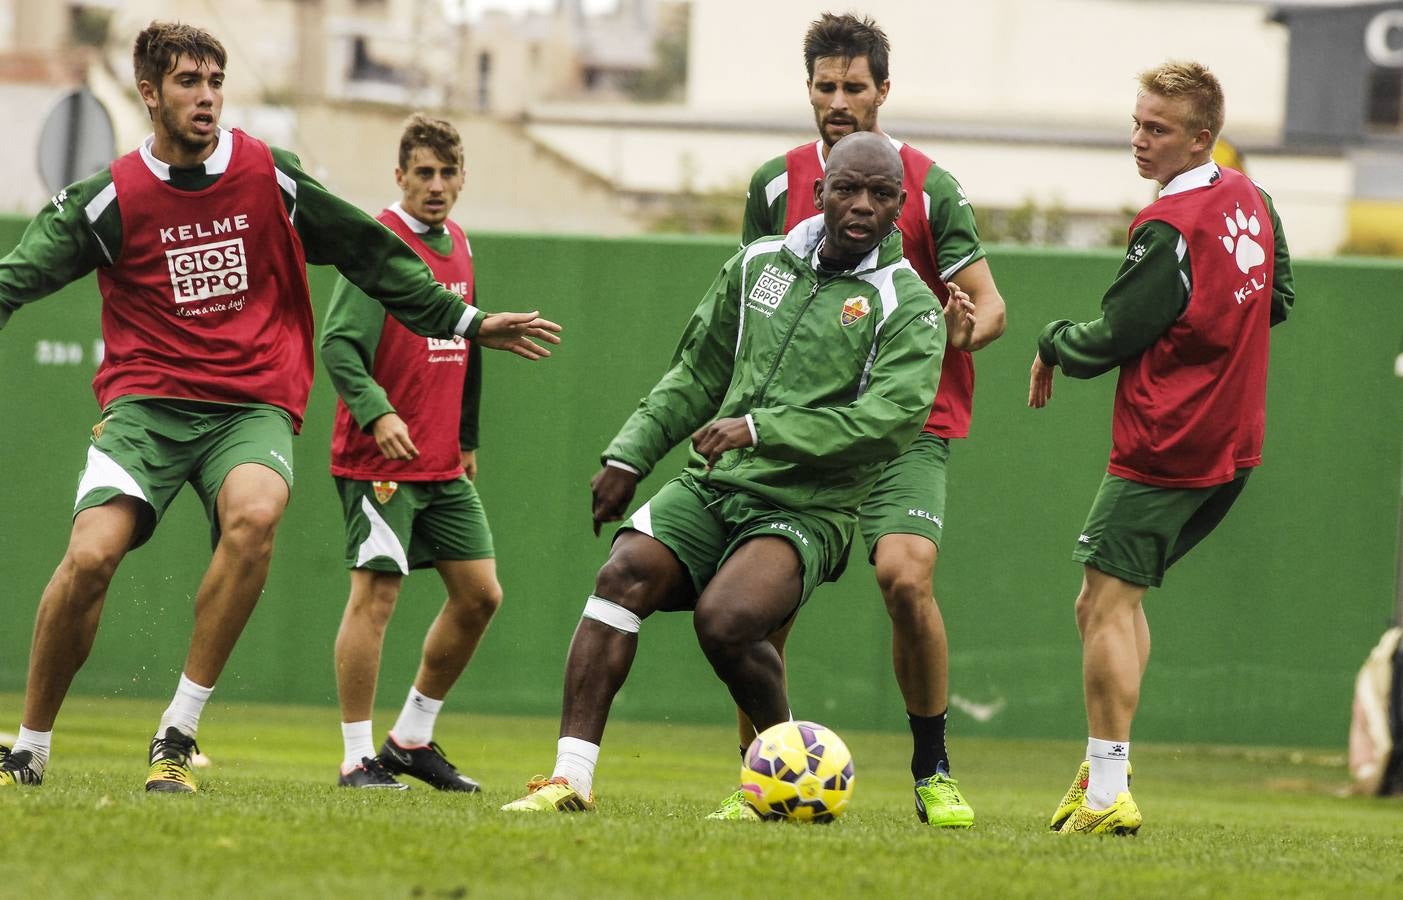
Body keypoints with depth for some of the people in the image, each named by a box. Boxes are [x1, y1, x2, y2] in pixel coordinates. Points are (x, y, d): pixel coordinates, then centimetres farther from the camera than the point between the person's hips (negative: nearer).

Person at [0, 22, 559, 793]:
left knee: (253, 516, -33)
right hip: (146, 403, -1)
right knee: (90, 556, -22)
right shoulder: (113, 198, 2)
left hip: (253, 407, 1)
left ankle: (177, 735, -24)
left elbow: (371, 256, 16)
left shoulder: (268, 179, 6)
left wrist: (468, 323, 19)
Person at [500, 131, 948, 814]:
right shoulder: (759, 266, 13)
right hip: (709, 487, 4)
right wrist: (629, 454, 14)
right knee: (625, 573, -22)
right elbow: (696, 375, 24)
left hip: (805, 512, -4)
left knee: (723, 620, -29)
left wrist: (763, 428, -26)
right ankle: (571, 776, -25)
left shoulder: (908, 309, -3)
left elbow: (888, 420, -19)